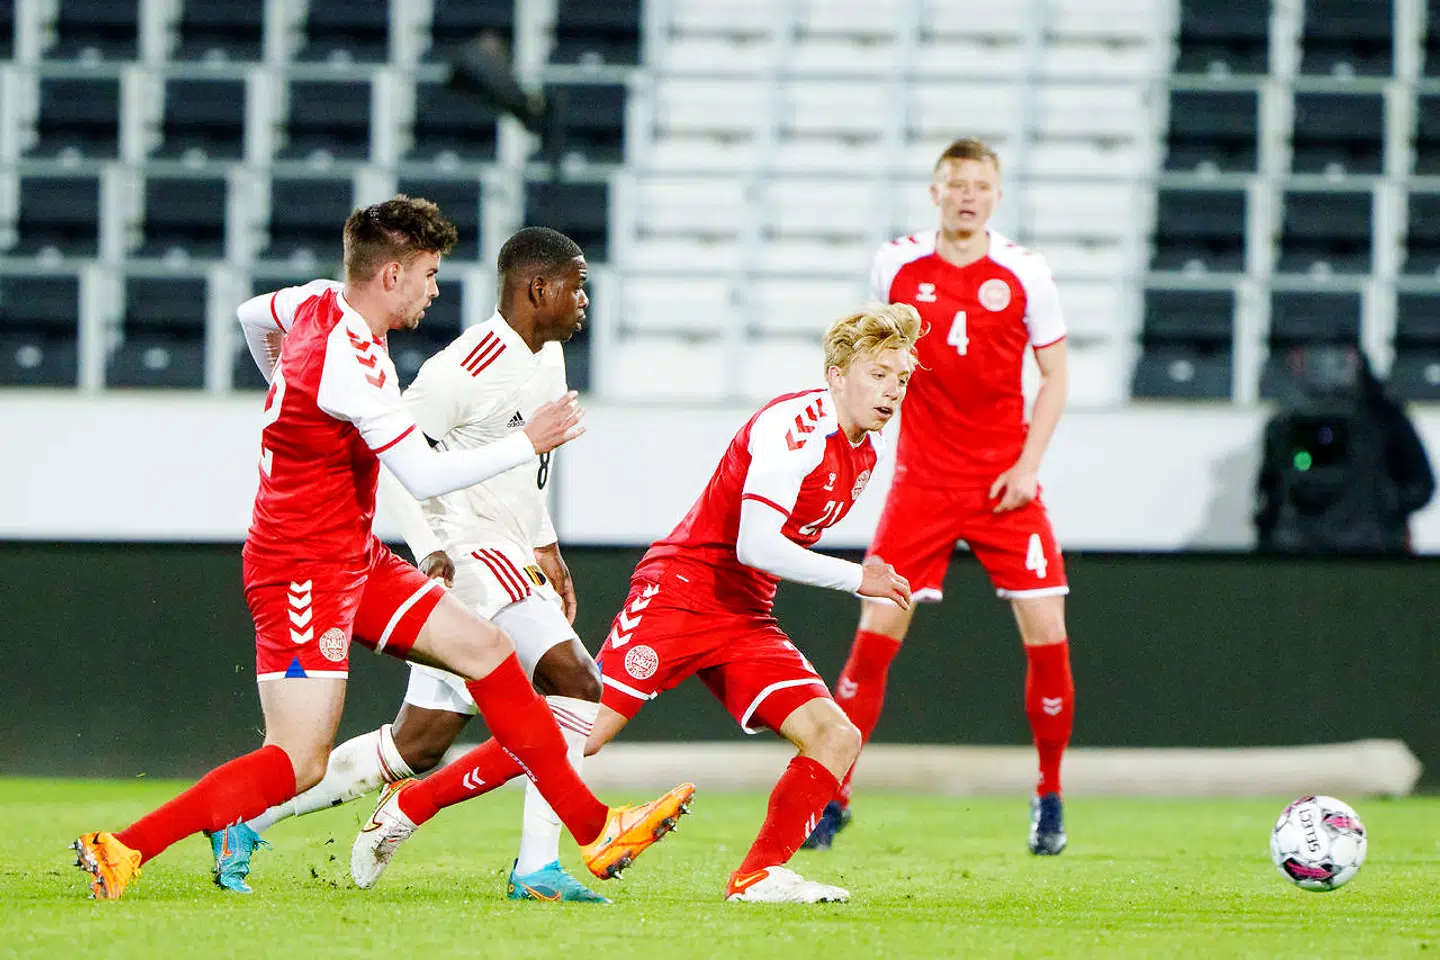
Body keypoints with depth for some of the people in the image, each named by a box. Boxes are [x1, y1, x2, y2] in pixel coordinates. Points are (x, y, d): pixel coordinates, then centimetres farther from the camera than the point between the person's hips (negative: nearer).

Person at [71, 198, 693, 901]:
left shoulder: (320, 302, 4)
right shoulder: (352, 359, -24)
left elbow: (253, 315, 28)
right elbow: (424, 476, -25)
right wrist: (527, 443, -16)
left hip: (353, 559, 10)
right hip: (306, 571, -10)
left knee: (484, 647, 5)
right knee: (300, 763, -14)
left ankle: (594, 829, 7)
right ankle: (121, 850, -12)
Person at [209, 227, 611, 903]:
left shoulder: (547, 359, 15)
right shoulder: (470, 366, -16)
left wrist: (546, 547, 24)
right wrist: (430, 550, -22)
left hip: (512, 565, 10)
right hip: (469, 559, -10)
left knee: (415, 746, 4)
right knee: (577, 686, -21)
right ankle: (537, 867, -18)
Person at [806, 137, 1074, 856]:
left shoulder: (1024, 274, -4)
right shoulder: (897, 265, -1)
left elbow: (1054, 373, 3)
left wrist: (1028, 463, -6)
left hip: (1005, 483, 0)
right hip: (922, 476, 0)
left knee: (1045, 633, -6)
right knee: (876, 629, -8)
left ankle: (1050, 798, 11)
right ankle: (832, 797, 1)